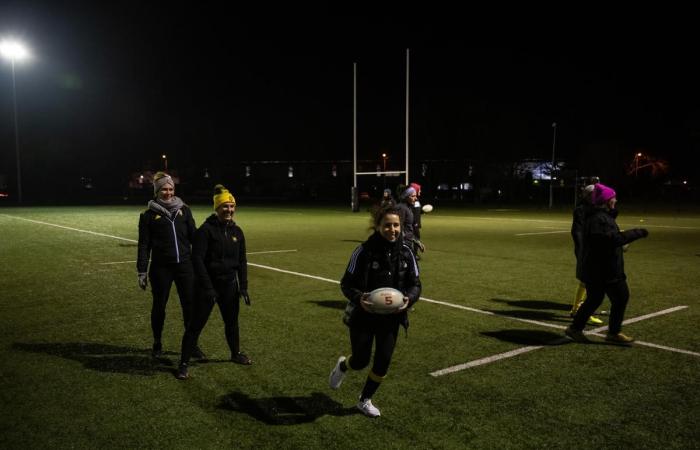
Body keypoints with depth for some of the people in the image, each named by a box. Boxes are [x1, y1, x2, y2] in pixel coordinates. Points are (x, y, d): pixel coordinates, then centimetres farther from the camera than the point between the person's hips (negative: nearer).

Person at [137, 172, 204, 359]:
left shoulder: (184, 210, 7)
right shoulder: (149, 215, 1)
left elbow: (194, 236, 10)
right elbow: (144, 245, 2)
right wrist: (142, 271, -2)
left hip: (185, 266, 2)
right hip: (161, 268, -1)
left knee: (190, 306, 2)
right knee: (159, 306, 10)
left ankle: (192, 344, 16)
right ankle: (157, 344, 28)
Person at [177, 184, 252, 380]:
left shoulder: (237, 231, 4)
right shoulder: (206, 230, -14)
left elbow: (242, 261, 10)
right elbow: (197, 260, -17)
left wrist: (243, 286, 5)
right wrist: (207, 288, -20)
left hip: (230, 285, 6)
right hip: (208, 285, -5)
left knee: (232, 321, 19)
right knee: (196, 324, 0)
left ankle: (236, 353, 40)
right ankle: (184, 363, 13)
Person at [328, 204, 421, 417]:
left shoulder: (406, 252, -6)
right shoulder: (364, 251, -17)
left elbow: (415, 284, 2)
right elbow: (346, 283, -12)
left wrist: (409, 298, -20)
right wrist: (358, 298, -32)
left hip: (391, 317, 3)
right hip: (363, 316, -3)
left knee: (383, 363, 6)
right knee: (360, 361, 7)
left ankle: (365, 400, 31)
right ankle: (342, 366, 45)